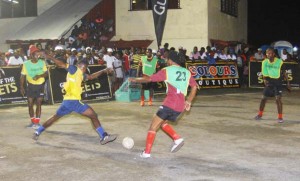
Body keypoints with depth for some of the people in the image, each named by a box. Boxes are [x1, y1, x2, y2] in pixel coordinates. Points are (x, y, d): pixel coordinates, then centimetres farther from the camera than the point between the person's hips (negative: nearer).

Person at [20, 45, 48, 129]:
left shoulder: (42, 62, -4)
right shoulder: (26, 64, -7)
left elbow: (46, 73, -5)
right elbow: (23, 76, -2)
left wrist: (39, 76, -24)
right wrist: (21, 87, -6)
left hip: (40, 85, 0)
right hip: (31, 85, 0)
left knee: (38, 104, -2)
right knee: (30, 104, 4)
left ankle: (37, 122, 4)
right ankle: (32, 122, 19)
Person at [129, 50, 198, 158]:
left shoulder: (167, 71, 0)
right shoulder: (187, 72, 15)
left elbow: (150, 79, -1)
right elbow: (194, 87, 15)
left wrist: (135, 80, 12)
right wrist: (188, 102, 18)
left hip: (169, 104, -6)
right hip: (180, 107, 6)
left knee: (153, 126, 4)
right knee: (163, 123, 25)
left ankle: (146, 152, -1)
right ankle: (177, 139, 6)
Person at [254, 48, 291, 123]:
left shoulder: (279, 62, -12)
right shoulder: (265, 62, -4)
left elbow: (284, 72, -3)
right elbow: (264, 73, 4)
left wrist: (288, 82, -2)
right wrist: (265, 80, -14)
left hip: (278, 82, -3)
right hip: (269, 82, 3)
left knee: (278, 99, -13)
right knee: (264, 98, 8)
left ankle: (280, 117, -4)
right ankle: (260, 115, 25)